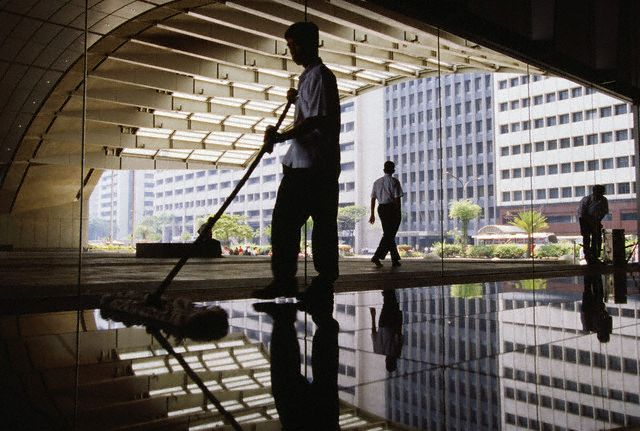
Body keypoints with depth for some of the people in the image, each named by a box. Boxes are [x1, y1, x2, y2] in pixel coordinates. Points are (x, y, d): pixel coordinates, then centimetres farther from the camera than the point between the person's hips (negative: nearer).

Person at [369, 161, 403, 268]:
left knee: (388, 234, 14)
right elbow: (397, 198, -11)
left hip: (381, 209, 6)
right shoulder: (394, 181, -7)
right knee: (390, 235, -4)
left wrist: (372, 214, 10)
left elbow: (373, 198, 8)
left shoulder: (377, 182, 10)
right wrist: (398, 214, -6)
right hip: (392, 208, -6)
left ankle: (395, 260, 19)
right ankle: (377, 256, -17)